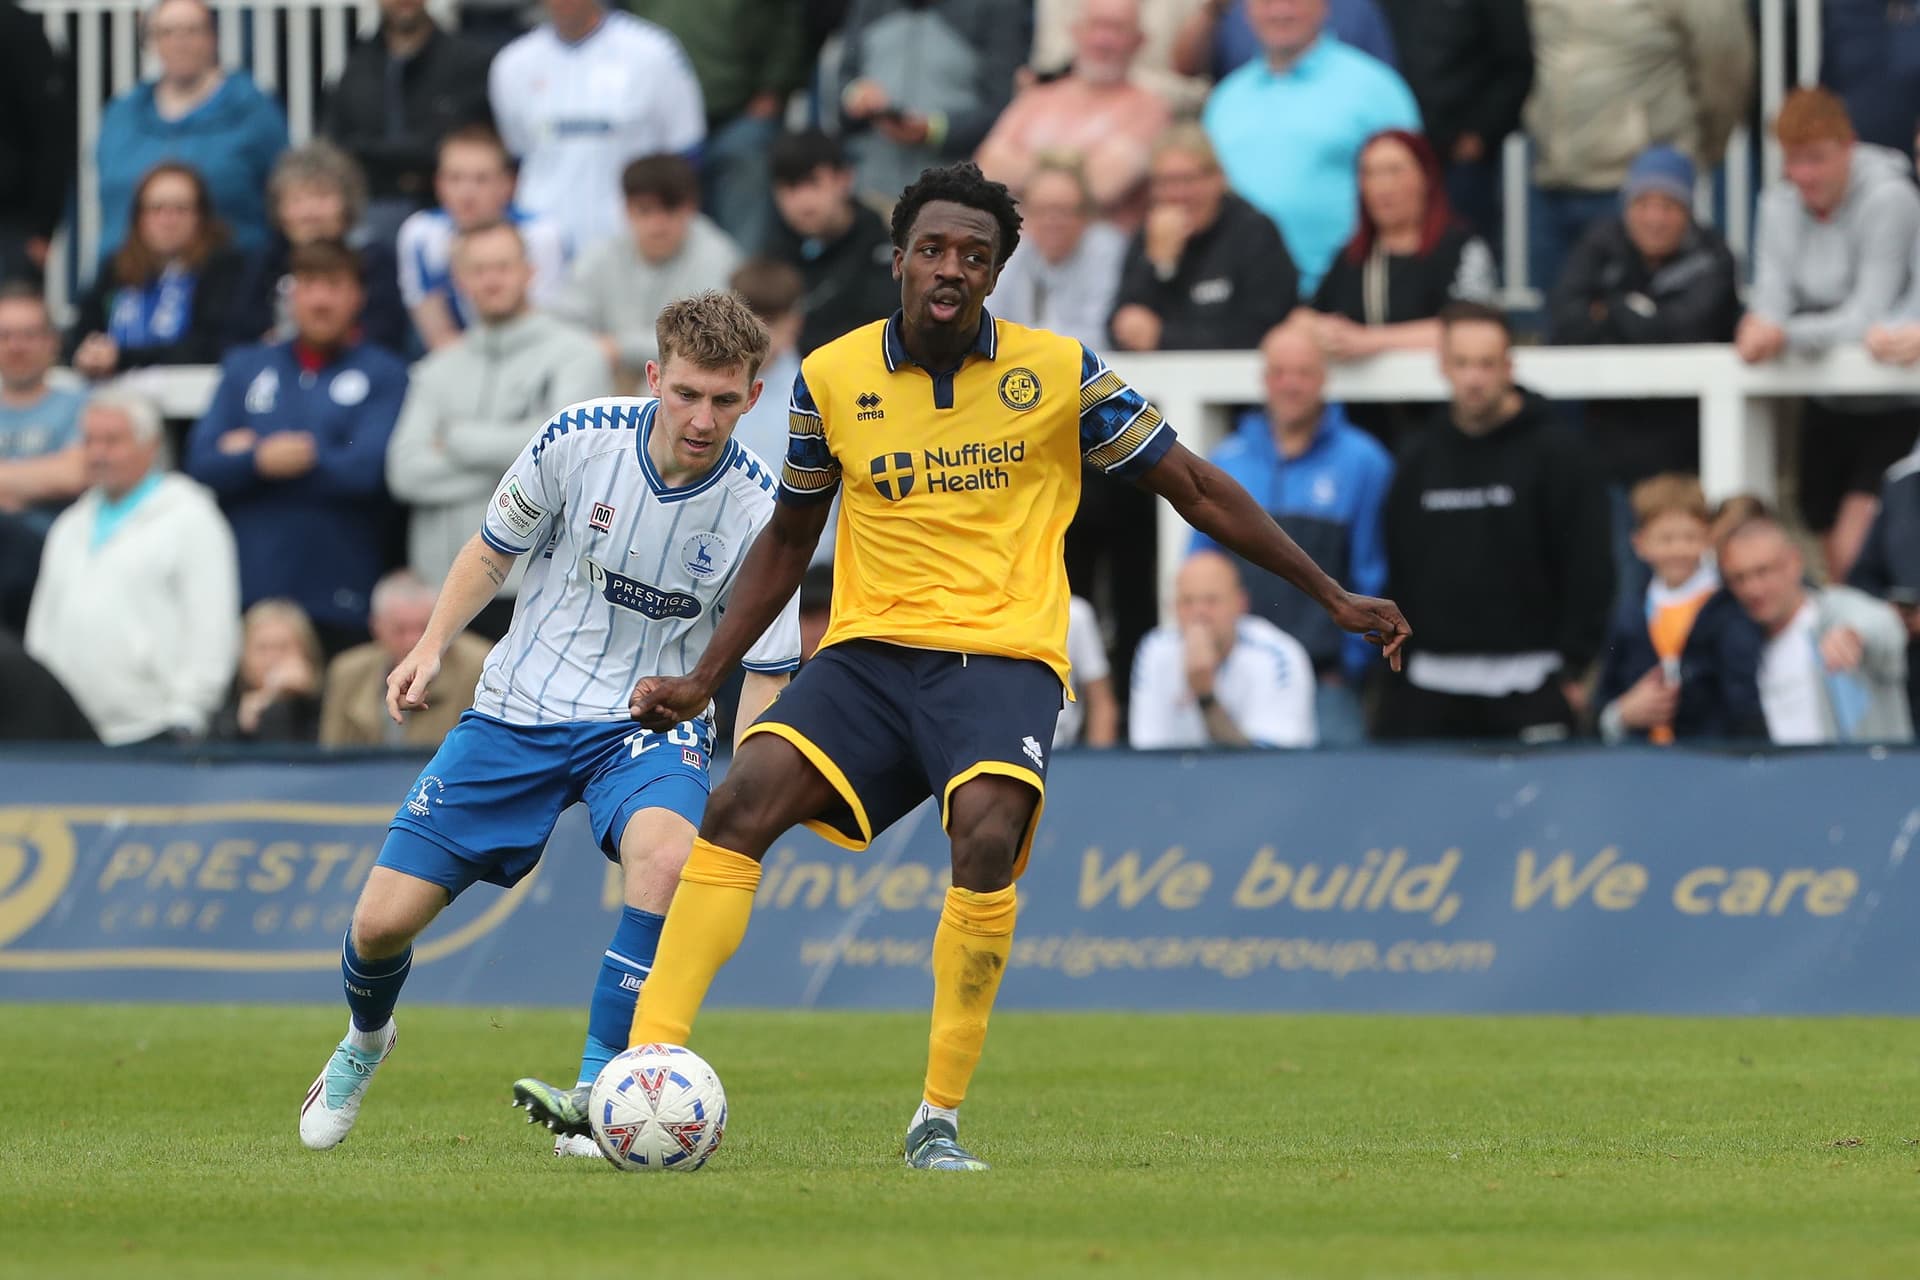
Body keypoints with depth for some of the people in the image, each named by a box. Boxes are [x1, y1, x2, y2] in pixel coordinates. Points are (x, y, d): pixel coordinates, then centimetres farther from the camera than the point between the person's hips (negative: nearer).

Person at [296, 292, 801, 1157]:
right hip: (522, 705, 2)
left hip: (650, 722, -2)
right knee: (384, 922, -3)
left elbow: (766, 678, -9)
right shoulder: (579, 439, -12)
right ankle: (365, 1041, 34)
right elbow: (496, 548, 8)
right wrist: (432, 646, -3)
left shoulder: (757, 512, -15)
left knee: (667, 858, -37)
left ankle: (594, 1094, -24)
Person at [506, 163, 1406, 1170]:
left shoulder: (1060, 372, 0)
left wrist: (1333, 597, 9)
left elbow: (1196, 491, 9)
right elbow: (788, 540, 20)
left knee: (986, 834, -31)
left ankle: (939, 1118, -20)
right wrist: (702, 680, 17)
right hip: (869, 651, 2)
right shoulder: (832, 378, 6)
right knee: (740, 803, -22)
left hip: (1004, 655, -2)